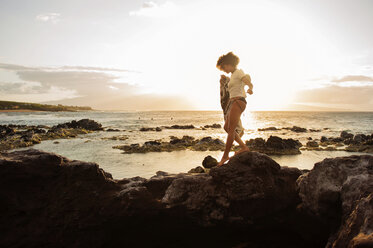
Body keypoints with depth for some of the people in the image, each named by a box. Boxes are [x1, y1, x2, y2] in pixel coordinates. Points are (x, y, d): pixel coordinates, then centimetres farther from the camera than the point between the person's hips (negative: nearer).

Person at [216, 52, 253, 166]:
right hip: (232, 103, 11)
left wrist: (250, 88, -46)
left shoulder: (239, 72, -6)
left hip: (238, 103, -11)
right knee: (226, 128, 11)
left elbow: (248, 81, -26)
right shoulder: (233, 75, 21)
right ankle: (243, 147, 11)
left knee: (231, 130, -11)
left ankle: (225, 155, -8)